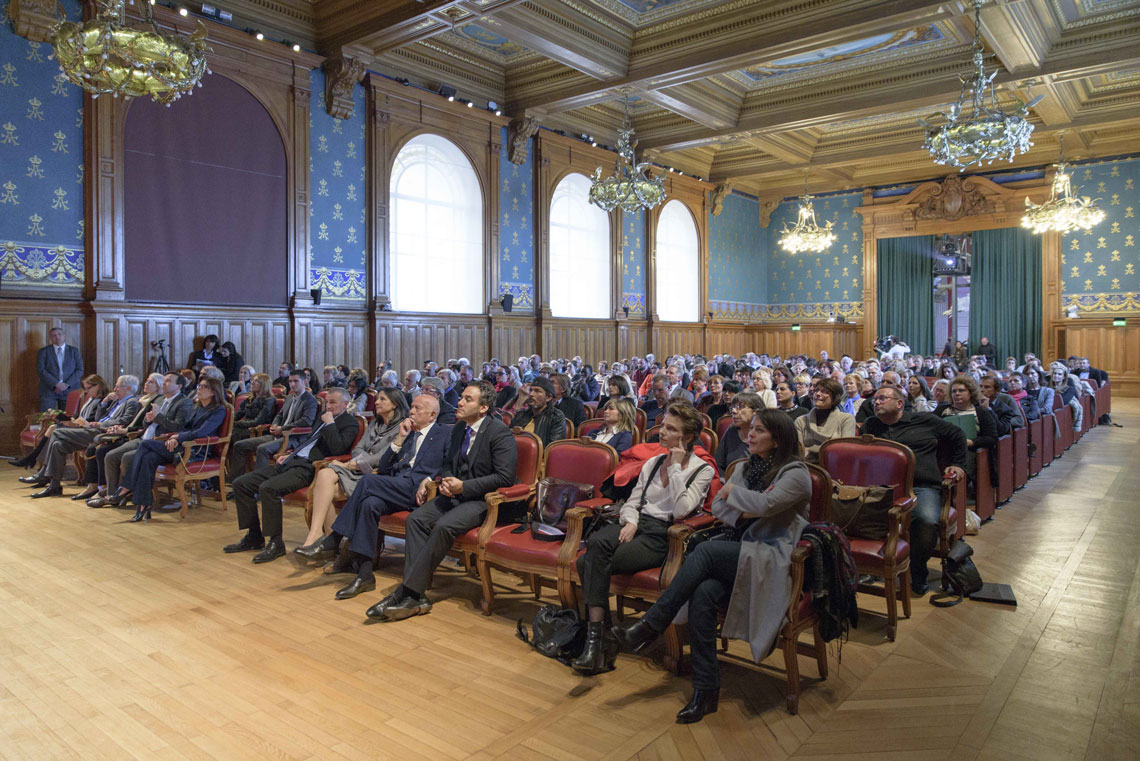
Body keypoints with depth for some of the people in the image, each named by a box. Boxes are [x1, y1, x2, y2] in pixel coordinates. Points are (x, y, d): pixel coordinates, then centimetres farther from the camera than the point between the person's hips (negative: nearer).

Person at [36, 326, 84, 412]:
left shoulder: (74, 351, 11)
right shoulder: (43, 352, 7)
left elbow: (80, 370, 3)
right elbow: (41, 370, -3)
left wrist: (67, 385, -10)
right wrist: (56, 384, -14)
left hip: (69, 390, 1)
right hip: (48, 390, -1)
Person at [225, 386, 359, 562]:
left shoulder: (349, 423, -3)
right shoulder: (323, 418, 23)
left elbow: (338, 450, -20)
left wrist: (330, 424, -13)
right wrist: (290, 454, 18)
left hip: (308, 468, -10)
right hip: (290, 462, 10)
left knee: (268, 488, -32)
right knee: (240, 484, 2)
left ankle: (276, 543, -19)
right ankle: (254, 537, 10)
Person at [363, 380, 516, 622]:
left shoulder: (500, 434, -12)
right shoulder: (459, 429, 14)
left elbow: (505, 477, -17)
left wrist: (464, 486, -20)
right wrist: (443, 480, 0)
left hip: (483, 500, -8)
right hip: (455, 494, 8)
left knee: (444, 526, -31)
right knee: (417, 518, -16)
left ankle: (407, 593, -23)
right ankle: (415, 597, -20)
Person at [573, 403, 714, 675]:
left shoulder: (703, 471, 2)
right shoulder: (652, 463, 20)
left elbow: (681, 511, -13)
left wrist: (675, 467, -10)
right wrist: (630, 521, -4)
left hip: (663, 535, -6)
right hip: (637, 524, 6)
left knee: (590, 562, -27)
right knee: (596, 542, -28)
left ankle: (595, 635, -19)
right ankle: (597, 639, -24)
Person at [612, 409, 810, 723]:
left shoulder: (795, 474, -4)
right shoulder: (746, 467, 19)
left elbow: (766, 504, -22)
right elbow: (717, 506, 11)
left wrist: (734, 492, -5)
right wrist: (746, 511, -8)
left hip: (775, 560, -6)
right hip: (744, 553, 6)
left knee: (705, 551, -30)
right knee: (703, 593, -27)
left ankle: (651, 625, -22)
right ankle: (706, 690, -21)